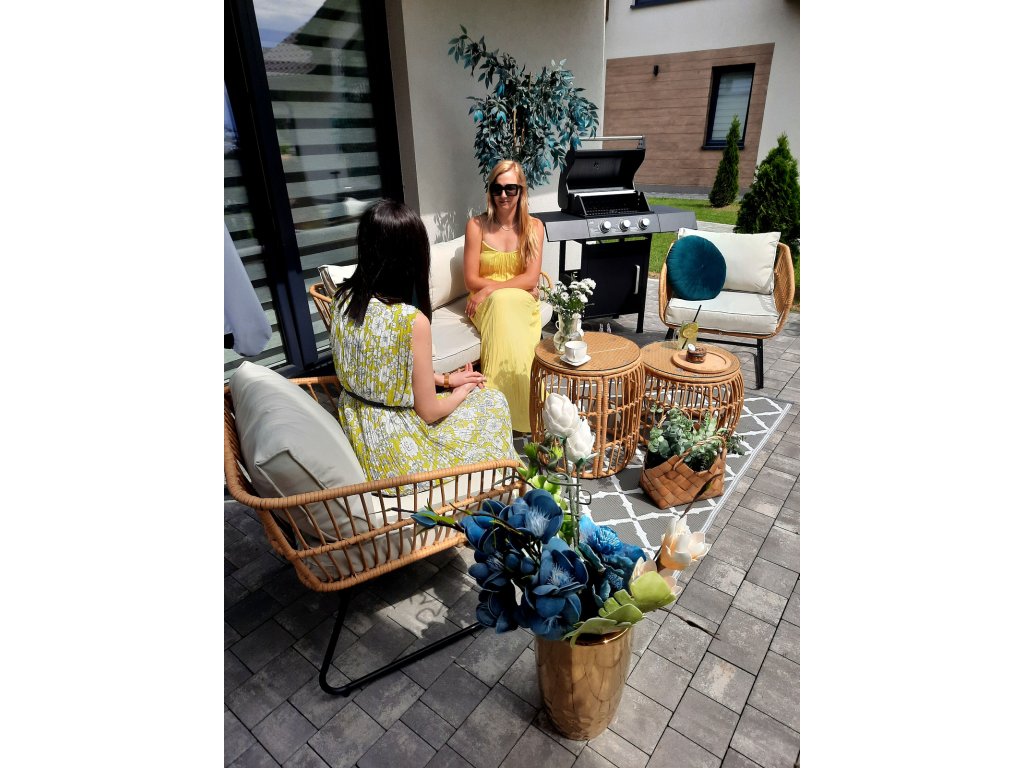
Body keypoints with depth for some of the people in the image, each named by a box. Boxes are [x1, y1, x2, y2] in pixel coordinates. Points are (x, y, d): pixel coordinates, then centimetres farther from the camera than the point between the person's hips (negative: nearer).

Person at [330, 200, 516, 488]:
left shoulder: (343, 299, -7)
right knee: (492, 401, 16)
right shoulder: (412, 321, -29)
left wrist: (446, 379, 11)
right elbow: (430, 412, -19)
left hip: (357, 430, 7)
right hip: (396, 446, -7)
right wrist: (464, 389, 2)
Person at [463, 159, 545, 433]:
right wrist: (515, 285, -11)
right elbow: (471, 280, -5)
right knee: (501, 303, -36)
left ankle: (511, 408, -28)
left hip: (523, 303, 0)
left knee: (503, 302, -36)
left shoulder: (534, 226, 1)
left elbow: (531, 279, -7)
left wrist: (492, 288, -19)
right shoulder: (476, 225, -3)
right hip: (487, 304, 0)